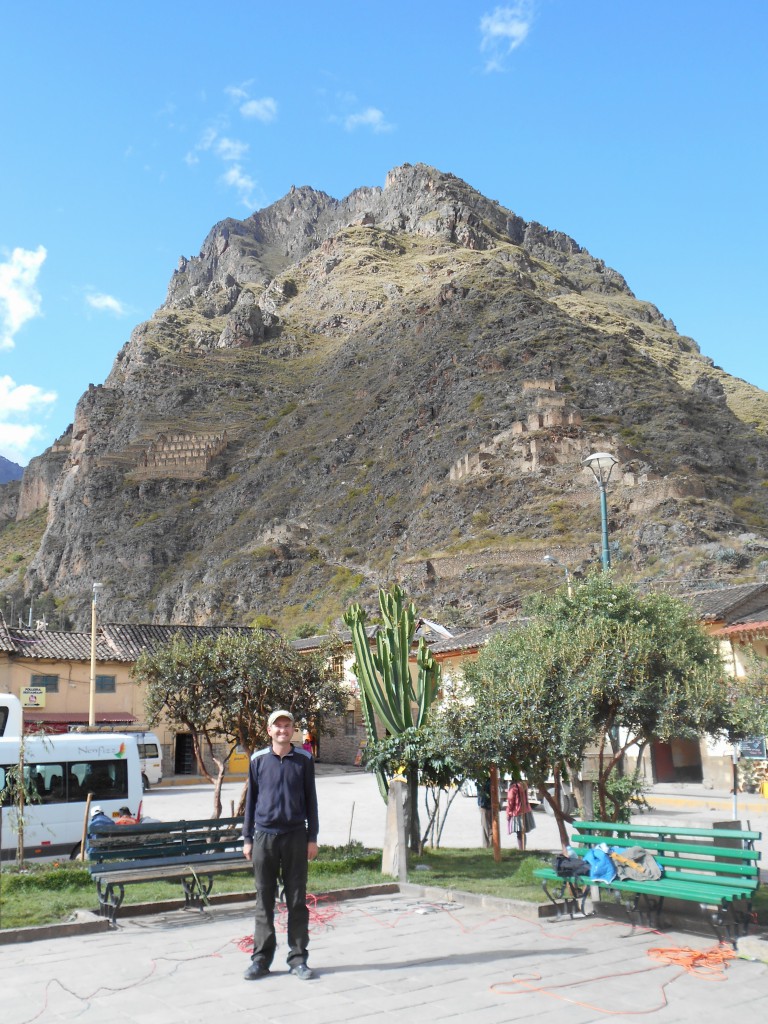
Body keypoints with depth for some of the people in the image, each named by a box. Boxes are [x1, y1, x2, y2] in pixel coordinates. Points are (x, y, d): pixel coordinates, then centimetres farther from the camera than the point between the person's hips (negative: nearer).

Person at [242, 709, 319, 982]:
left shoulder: (304, 759, 2)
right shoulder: (258, 760, 3)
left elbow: (310, 800, 6)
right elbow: (251, 799, 8)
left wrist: (312, 838, 3)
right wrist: (247, 839, 6)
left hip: (295, 836, 0)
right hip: (264, 836, 0)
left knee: (297, 900, 5)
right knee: (264, 900, 6)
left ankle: (298, 958, 14)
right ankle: (261, 958, 16)